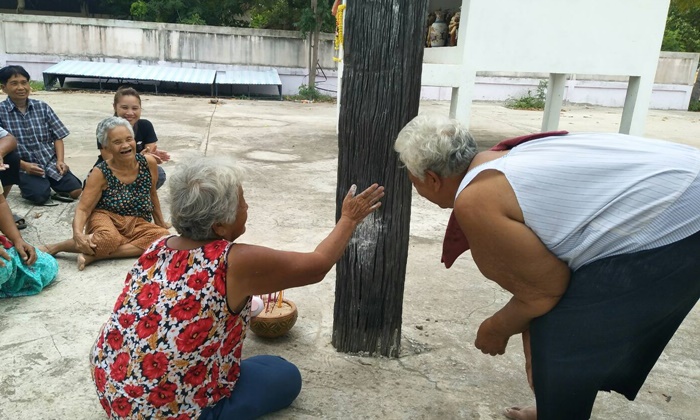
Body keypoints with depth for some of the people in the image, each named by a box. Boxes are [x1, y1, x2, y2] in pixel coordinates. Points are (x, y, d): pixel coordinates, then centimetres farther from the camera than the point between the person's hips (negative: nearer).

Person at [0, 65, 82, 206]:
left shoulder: (42, 107, 5)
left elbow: (57, 137, 6)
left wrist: (60, 161, -9)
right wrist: (24, 165, -18)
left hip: (50, 162, 3)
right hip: (23, 166, -3)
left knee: (75, 191, -14)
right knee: (40, 195, -26)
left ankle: (49, 182, 15)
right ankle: (28, 186, 9)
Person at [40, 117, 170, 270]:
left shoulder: (148, 162, -6)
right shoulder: (100, 173, -12)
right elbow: (83, 209, -13)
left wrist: (161, 222, 21)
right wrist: (78, 233, -33)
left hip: (138, 224, 3)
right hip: (106, 219, -3)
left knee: (164, 237, -29)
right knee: (109, 239, -39)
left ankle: (93, 255, -24)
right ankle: (56, 247, -10)